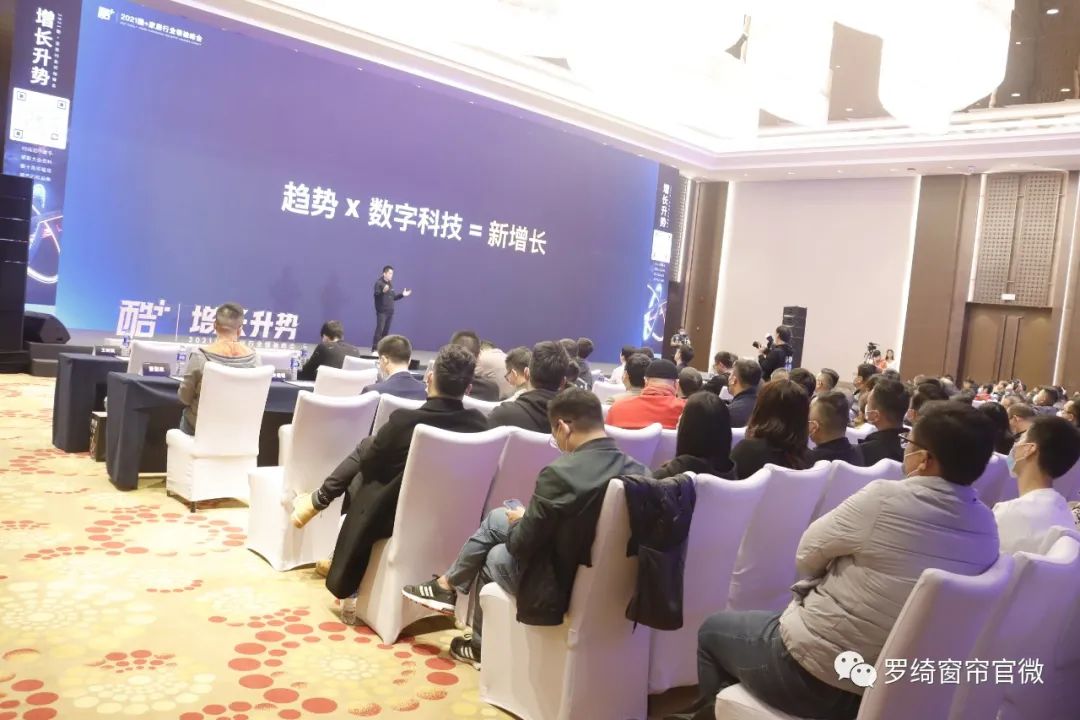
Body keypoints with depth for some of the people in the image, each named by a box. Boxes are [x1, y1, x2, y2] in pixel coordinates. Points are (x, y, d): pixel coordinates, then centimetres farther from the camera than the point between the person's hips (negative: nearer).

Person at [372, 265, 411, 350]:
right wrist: (383, 291, -41)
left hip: (390, 311, 7)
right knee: (379, 330, -12)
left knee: (386, 331, 7)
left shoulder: (390, 284, 15)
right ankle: (375, 349, -11)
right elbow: (376, 295, -24)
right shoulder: (379, 283, -8)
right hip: (381, 311, -7)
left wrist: (402, 294, 15)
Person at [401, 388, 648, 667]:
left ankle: (483, 646, 46)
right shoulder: (638, 471, -7)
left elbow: (521, 546, -17)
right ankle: (449, 585, 38)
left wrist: (520, 521, 6)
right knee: (496, 518, 18)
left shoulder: (560, 472, -27)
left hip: (561, 586, -7)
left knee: (496, 556, 25)